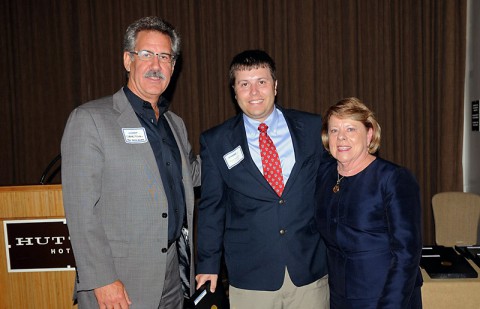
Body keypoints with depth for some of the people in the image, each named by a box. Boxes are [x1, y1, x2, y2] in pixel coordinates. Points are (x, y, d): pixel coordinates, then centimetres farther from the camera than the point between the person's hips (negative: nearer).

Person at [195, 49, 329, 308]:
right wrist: (207, 264, 5)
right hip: (250, 277, -1)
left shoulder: (313, 127, 1)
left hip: (311, 270, 1)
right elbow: (211, 206, 4)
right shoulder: (215, 142, 0)